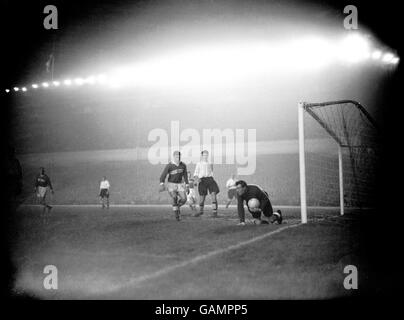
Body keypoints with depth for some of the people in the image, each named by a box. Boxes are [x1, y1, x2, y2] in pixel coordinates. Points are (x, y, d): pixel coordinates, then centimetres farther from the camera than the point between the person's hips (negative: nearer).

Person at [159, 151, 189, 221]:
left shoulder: (183, 165, -3)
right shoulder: (169, 165, -16)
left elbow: (185, 175, 10)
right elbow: (163, 175, -22)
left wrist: (187, 185, 11)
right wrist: (162, 184, -36)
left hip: (180, 184, 4)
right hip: (171, 184, -4)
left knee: (183, 199, -10)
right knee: (174, 197, -25)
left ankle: (177, 206, 24)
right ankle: (176, 215, -13)